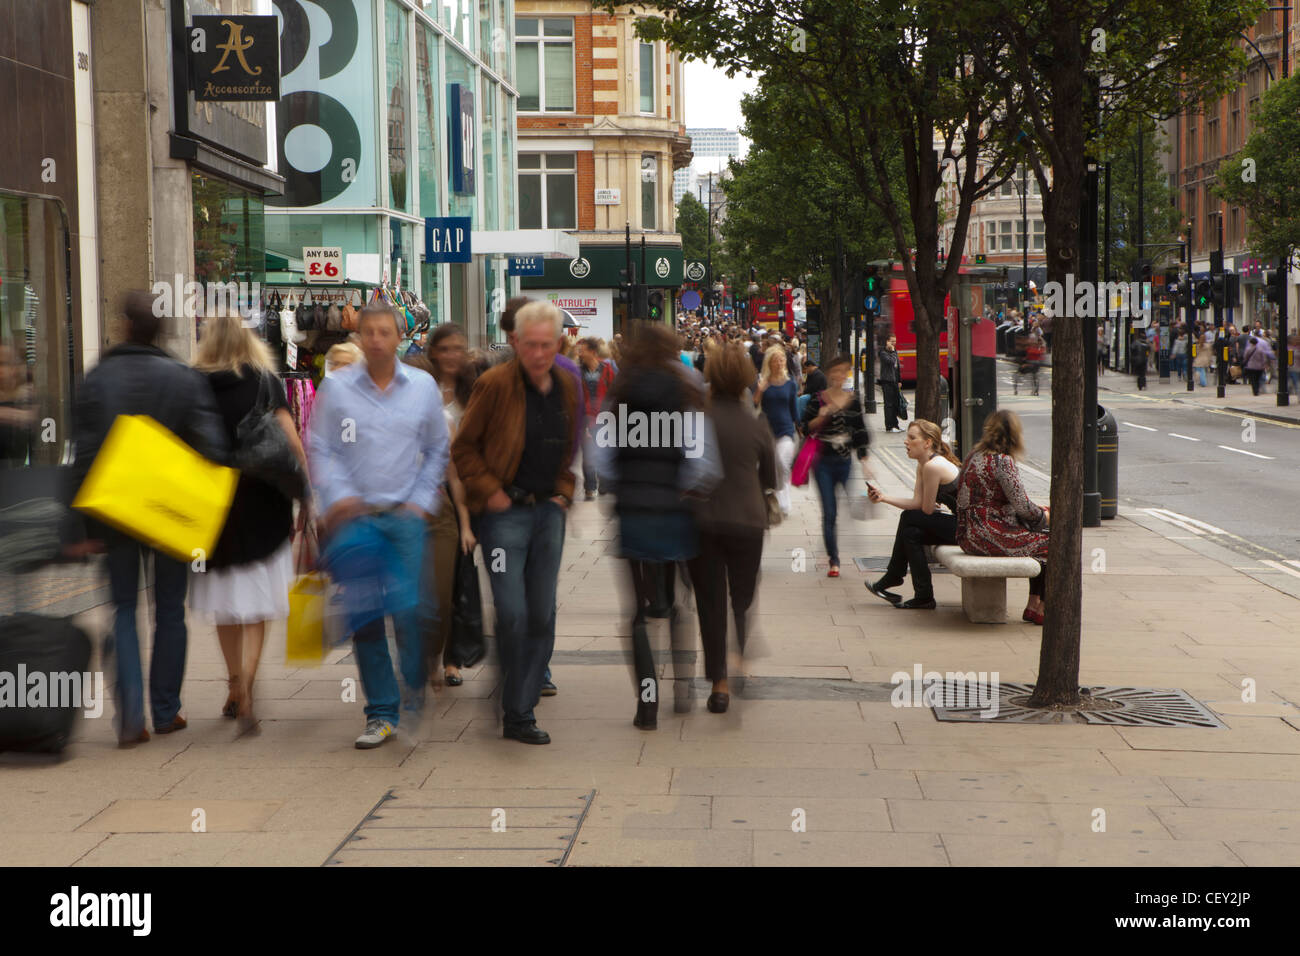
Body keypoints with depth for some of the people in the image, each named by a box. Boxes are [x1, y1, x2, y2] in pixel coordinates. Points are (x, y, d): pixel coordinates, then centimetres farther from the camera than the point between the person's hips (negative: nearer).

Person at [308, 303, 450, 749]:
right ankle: (381, 713, 9)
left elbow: (437, 450, 14)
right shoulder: (336, 388, 2)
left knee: (410, 607, -11)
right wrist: (338, 496, -9)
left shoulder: (423, 387, 6)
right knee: (364, 616, 0)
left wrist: (421, 500, 4)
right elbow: (320, 449, 4)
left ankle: (415, 684, 16)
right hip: (355, 516, 0)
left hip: (405, 515, 0)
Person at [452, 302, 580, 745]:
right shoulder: (494, 385, -9)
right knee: (512, 614, -11)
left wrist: (564, 492, 10)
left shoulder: (567, 388, 8)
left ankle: (522, 713, 13)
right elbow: (463, 447, -4)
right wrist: (490, 492, -11)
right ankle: (514, 713, 6)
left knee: (542, 616, 5)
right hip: (506, 510, -5)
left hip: (549, 510, 6)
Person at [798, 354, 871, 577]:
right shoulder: (819, 399, -2)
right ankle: (833, 560, 5)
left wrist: (863, 460, 3)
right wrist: (821, 417, -18)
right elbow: (807, 428, 0)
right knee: (829, 513, -3)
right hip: (824, 462, -2)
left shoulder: (853, 399, 5)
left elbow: (860, 431, 9)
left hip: (846, 461, 2)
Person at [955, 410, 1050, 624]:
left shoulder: (977, 455, 12)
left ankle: (1034, 605, 17)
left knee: (1042, 538, 19)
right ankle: (1043, 609, 7)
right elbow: (1022, 507, -17)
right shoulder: (1002, 461, -16)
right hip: (989, 537, -10)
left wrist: (1037, 510, 20)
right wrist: (1044, 516, 3)